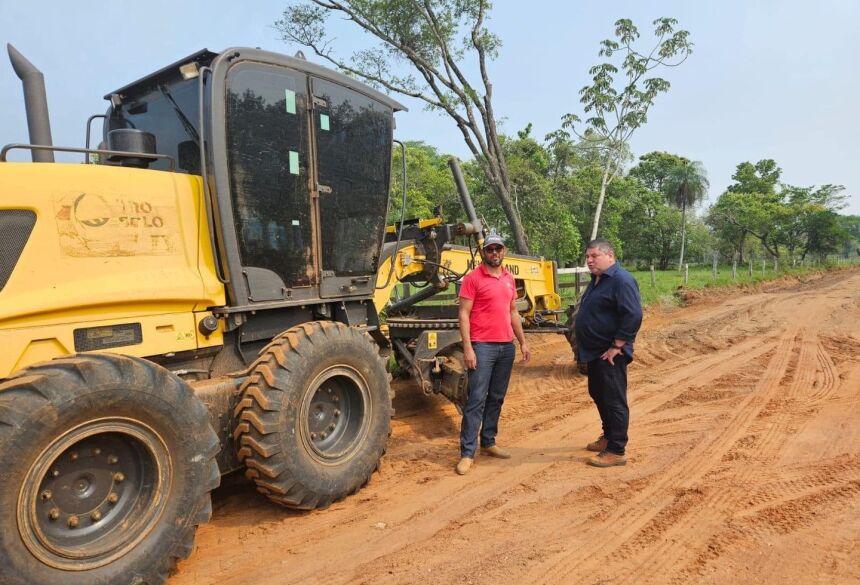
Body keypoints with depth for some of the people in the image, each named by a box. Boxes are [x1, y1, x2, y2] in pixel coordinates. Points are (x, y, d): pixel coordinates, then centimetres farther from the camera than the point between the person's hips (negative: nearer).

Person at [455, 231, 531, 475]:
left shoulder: (509, 278, 13)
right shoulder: (473, 278, -6)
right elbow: (464, 314, -9)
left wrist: (523, 342, 16)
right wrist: (467, 348, -16)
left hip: (507, 346, 6)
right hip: (482, 346, -6)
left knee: (497, 398, 12)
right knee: (476, 399, -6)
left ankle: (488, 442, 24)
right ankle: (467, 452, -1)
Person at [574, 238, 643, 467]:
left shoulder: (621, 280, -18)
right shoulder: (597, 280, 13)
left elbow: (633, 315, -26)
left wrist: (617, 347, -24)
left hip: (609, 354, -10)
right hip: (595, 352, 10)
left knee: (614, 401, -3)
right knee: (598, 394, 20)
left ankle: (616, 451, 6)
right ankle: (609, 436, 36)